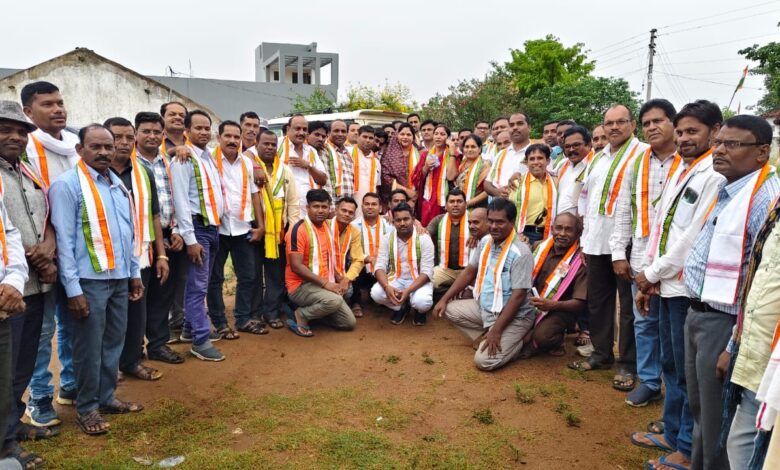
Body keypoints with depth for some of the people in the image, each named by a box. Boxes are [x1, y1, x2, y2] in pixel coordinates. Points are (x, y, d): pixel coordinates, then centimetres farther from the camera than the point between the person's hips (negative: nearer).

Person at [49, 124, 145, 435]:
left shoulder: (118, 185, 12)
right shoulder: (67, 185, -9)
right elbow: (64, 240, -13)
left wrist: (135, 273, 14)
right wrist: (73, 289, -16)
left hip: (120, 279, 7)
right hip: (90, 280, -6)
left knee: (114, 343, 15)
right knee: (90, 348, 4)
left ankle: (107, 398, 31)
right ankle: (86, 408, 20)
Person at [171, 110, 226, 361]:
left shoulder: (210, 157, 15)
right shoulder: (183, 159, -10)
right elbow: (181, 200, -16)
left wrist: (218, 222, 12)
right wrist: (190, 238, -19)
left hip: (213, 227, 8)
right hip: (197, 228, -8)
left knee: (202, 284, 15)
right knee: (198, 286, -5)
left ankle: (191, 328, 28)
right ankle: (200, 341, 1)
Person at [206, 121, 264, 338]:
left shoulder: (247, 162, 10)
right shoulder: (210, 159, -5)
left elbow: (254, 193, 12)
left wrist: (260, 224, 9)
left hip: (243, 227, 5)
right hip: (217, 227, -5)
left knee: (248, 276, 10)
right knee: (215, 278, 6)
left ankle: (244, 319, 23)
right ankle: (219, 323, 17)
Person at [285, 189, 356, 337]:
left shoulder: (327, 227, 10)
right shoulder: (299, 229, -17)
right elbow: (296, 266, -23)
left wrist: (339, 279, 7)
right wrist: (325, 283, -25)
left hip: (326, 285, 8)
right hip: (301, 285, -8)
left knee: (349, 322, 3)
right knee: (334, 301, -34)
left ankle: (313, 309, 18)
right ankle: (300, 316, -9)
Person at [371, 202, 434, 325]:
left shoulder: (424, 239, -11)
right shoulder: (387, 239, -3)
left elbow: (427, 272, -16)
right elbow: (380, 267, -8)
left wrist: (408, 291, -31)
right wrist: (387, 286, -30)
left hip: (418, 281, -3)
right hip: (395, 279, 3)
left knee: (422, 302, -34)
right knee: (376, 293, -26)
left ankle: (419, 310, 7)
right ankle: (401, 307, 6)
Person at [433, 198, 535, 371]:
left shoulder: (520, 253, -23)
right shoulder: (485, 242, 0)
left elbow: (518, 296, -24)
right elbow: (469, 272, 11)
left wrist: (496, 331, -25)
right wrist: (444, 299, 6)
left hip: (514, 317, -8)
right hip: (484, 307, 8)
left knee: (484, 360, -21)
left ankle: (516, 342, 5)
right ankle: (485, 337, 2)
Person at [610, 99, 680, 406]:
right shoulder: (636, 164, 9)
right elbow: (623, 211, 10)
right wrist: (619, 253, 5)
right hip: (642, 257, 4)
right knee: (644, 322, 12)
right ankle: (648, 382, 26)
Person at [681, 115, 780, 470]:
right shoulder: (725, 191, 8)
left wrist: (736, 347, -21)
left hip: (725, 323, -9)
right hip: (698, 313, 9)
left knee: (719, 424, 10)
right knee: (699, 410, 25)